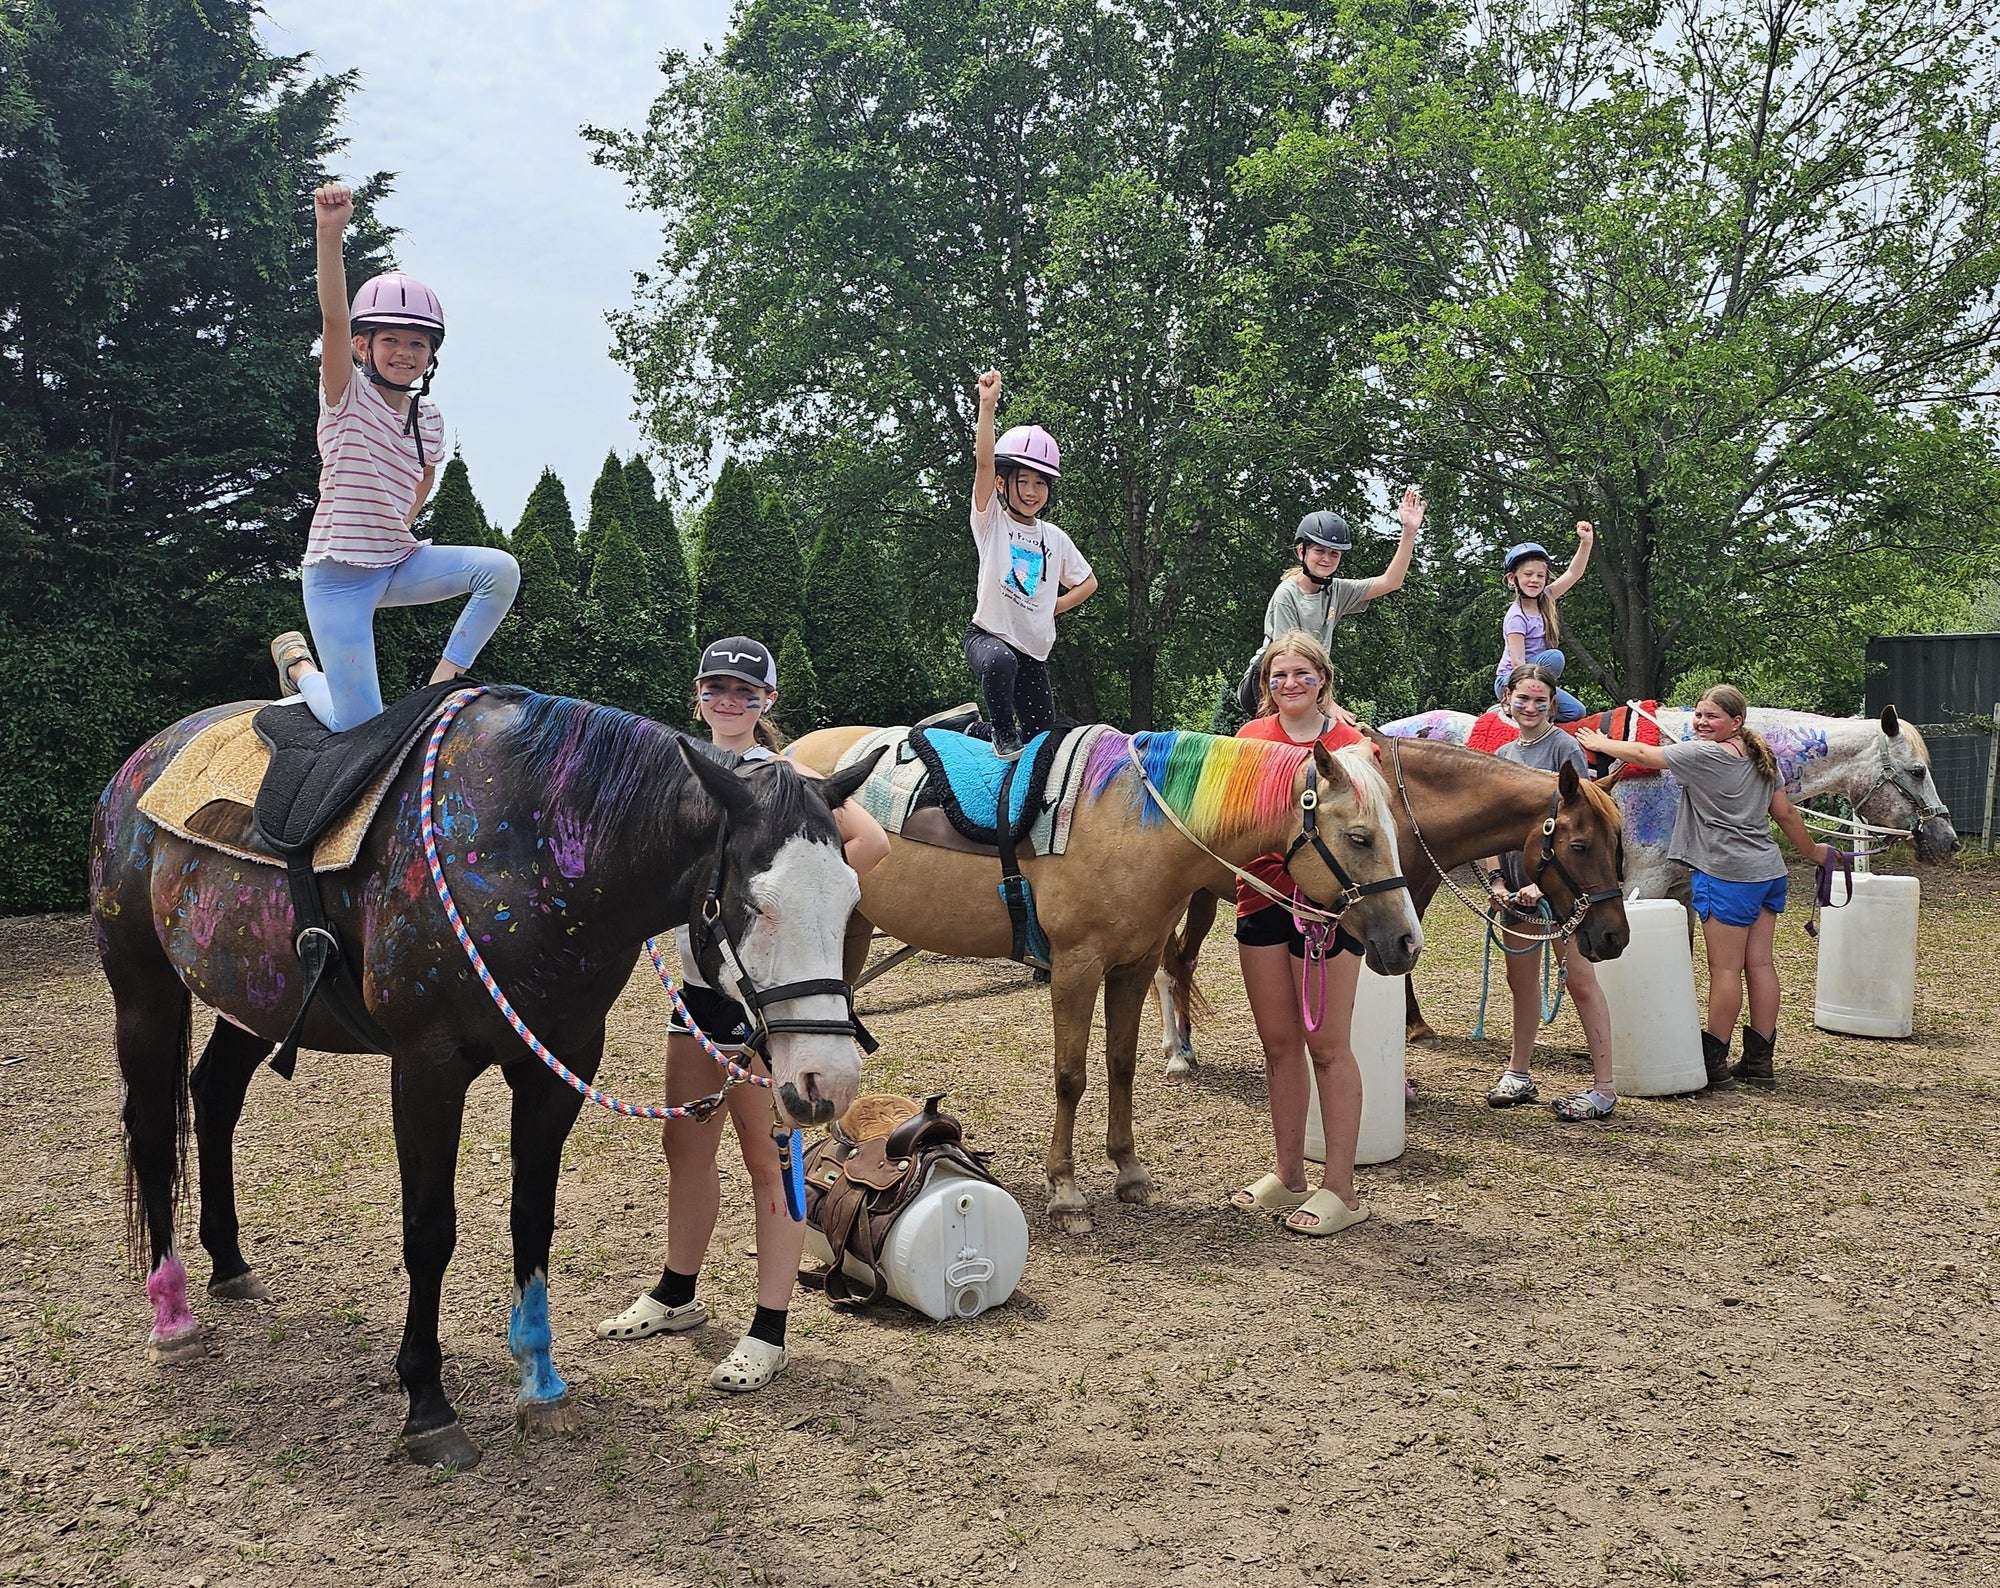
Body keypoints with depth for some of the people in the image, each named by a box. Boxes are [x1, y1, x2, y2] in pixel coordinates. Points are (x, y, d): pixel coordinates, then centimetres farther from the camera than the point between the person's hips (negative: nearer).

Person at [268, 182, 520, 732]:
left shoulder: (430, 419, 6)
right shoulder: (348, 396, -8)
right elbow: (334, 318, -25)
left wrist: (400, 522, 14)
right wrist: (329, 232, -37)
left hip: (399, 562, 5)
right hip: (338, 573, -5)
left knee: (500, 570, -20)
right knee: (358, 725, -7)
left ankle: (442, 683, -6)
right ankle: (296, 661, 26)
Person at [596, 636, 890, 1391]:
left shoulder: (781, 775, -11)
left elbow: (870, 841, -23)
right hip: (696, 979, 8)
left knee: (767, 1157, 1)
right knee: (685, 1146, 18)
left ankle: (769, 1331, 10)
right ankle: (677, 1295, 36)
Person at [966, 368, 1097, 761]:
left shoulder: (1055, 537, 10)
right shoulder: (991, 521, -2)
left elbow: (1088, 582, 23)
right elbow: (984, 462, -18)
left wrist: (1054, 606, 7)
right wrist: (987, 405, -27)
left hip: (1034, 652, 5)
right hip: (988, 635, -5)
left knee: (1043, 737, 3)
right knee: (1000, 661, -41)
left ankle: (978, 728, 35)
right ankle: (1003, 734, -14)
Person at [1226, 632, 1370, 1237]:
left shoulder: (1348, 744, -4)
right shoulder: (1251, 737, 9)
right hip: (1261, 896, 5)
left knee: (1326, 1045, -1)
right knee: (1278, 1042, 11)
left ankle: (1340, 1189, 7)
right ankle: (1288, 1177, 22)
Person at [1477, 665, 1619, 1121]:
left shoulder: (1563, 748, -7)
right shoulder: (1501, 755, 11)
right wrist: (1495, 879, -4)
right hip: (1515, 886, 6)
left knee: (1580, 980, -5)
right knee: (1520, 979, 15)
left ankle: (1604, 1087, 0)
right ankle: (1518, 1075, 28)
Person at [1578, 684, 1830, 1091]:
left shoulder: (1702, 754, -12)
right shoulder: (1762, 757, 12)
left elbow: (1641, 754, -4)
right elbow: (1786, 814, 14)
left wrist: (1598, 743, 12)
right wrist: (1812, 851, 27)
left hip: (1726, 874, -8)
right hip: (1769, 872, 8)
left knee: (1725, 969, -3)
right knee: (1759, 964, 9)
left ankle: (1714, 1061, 3)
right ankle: (1760, 1060, 14)